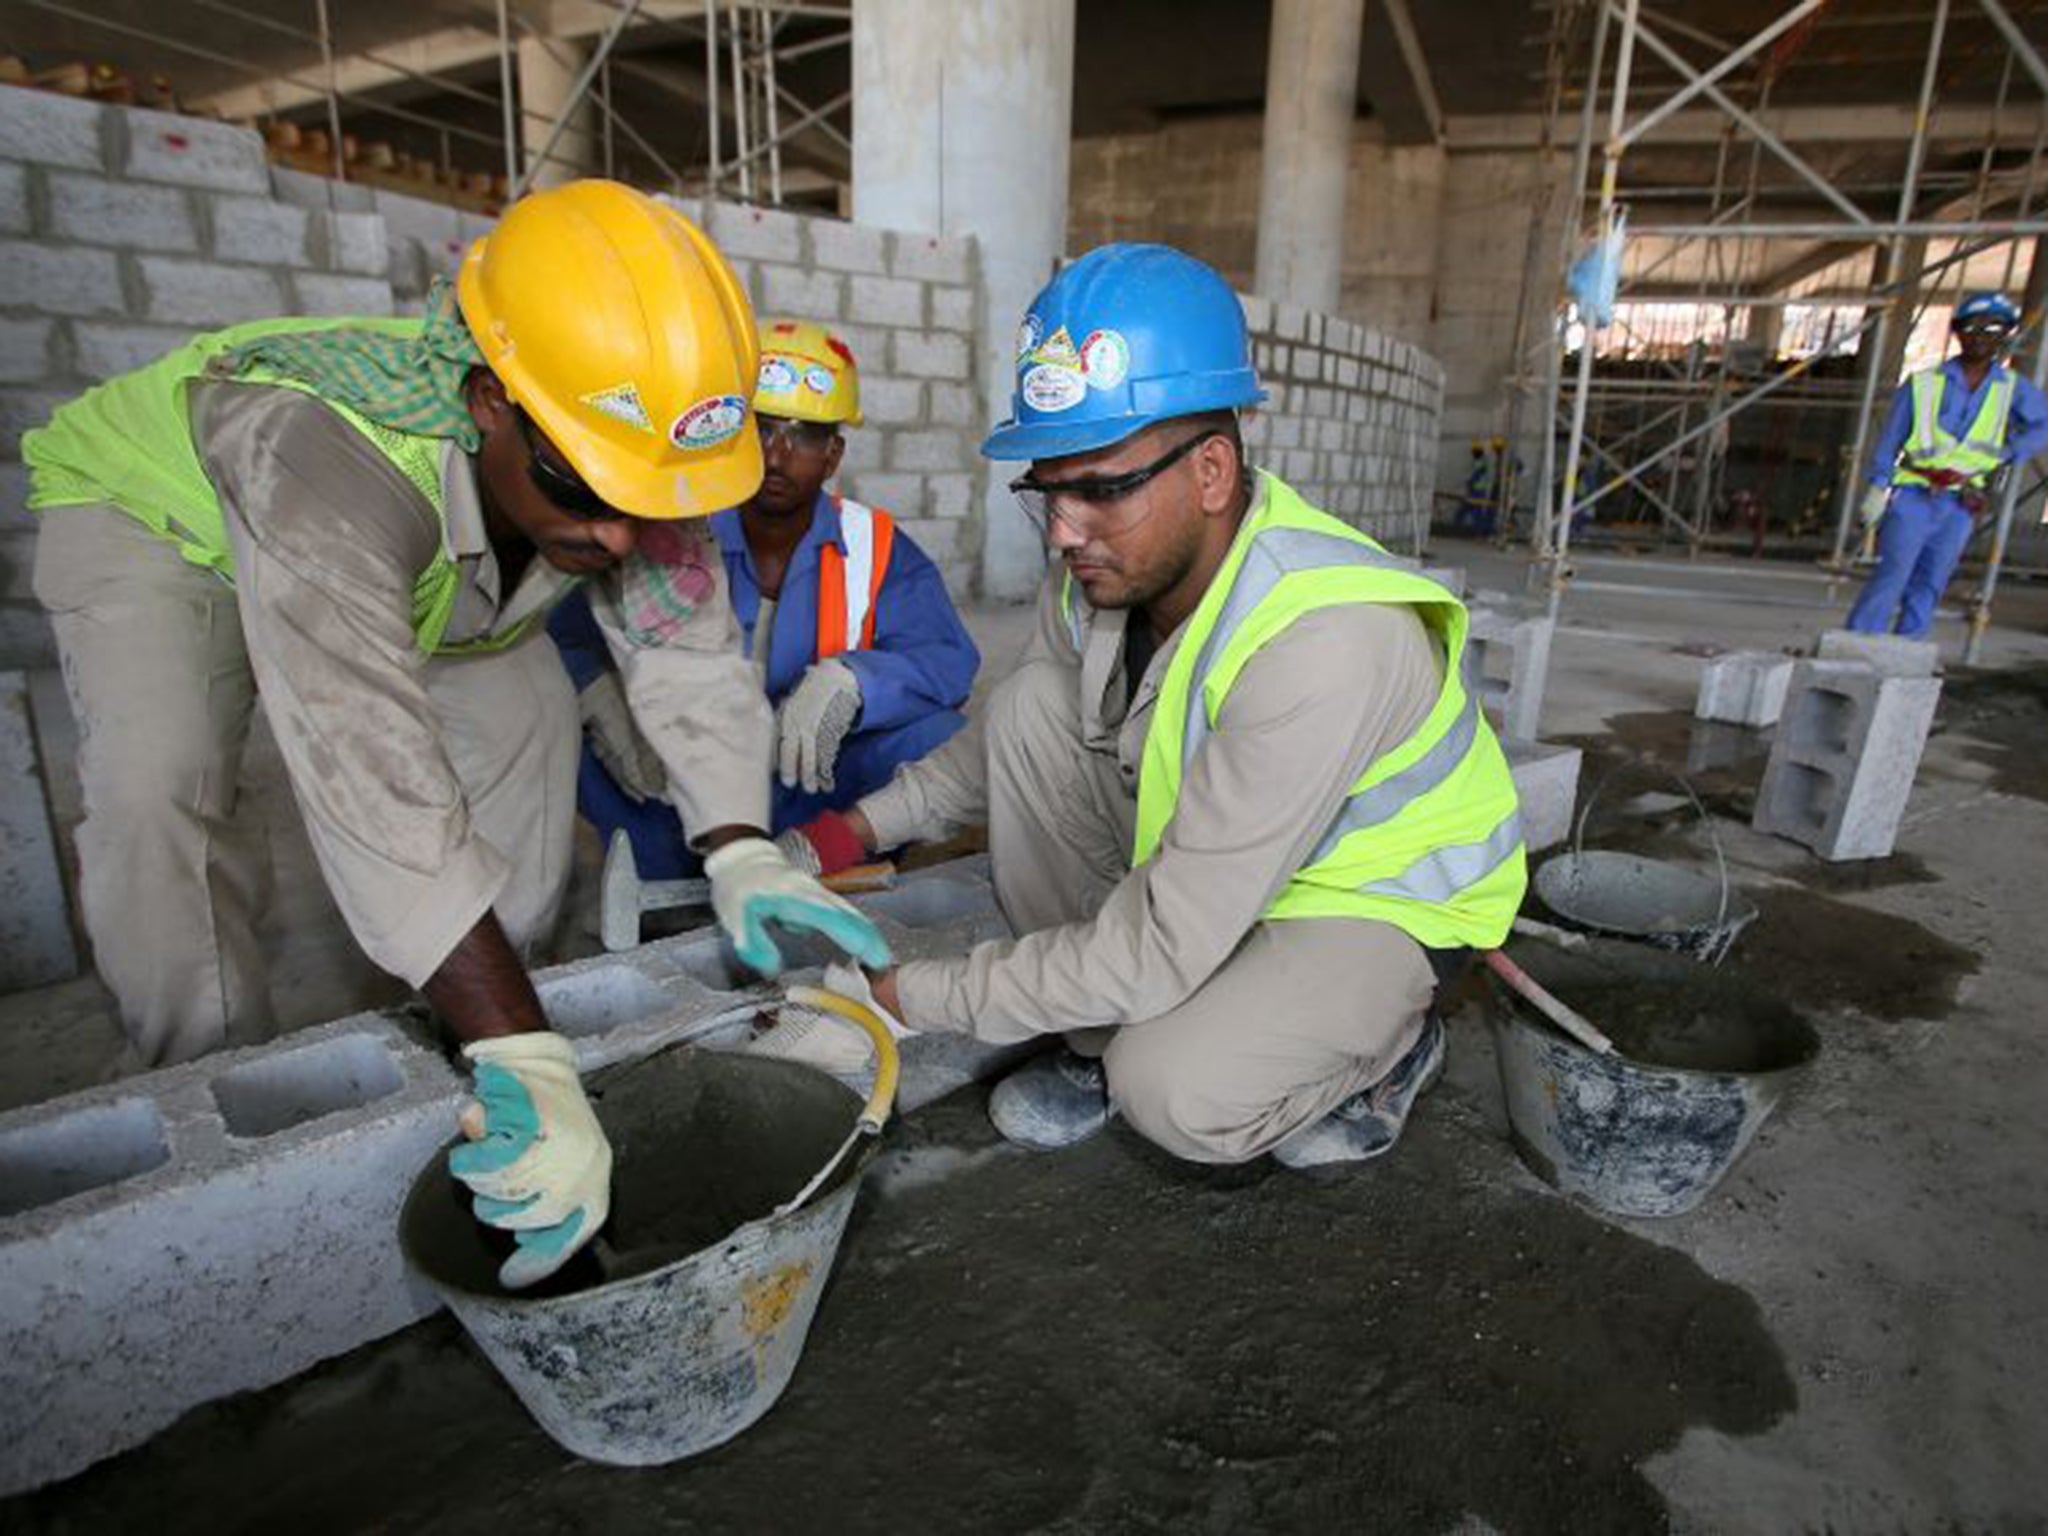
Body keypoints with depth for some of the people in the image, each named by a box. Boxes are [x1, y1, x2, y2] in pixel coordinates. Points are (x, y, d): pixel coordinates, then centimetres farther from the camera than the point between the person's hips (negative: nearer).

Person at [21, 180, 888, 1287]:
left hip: (403, 558, 5)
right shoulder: (330, 458, -48)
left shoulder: (615, 457, -30)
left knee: (528, 720, -8)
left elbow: (688, 644, -24)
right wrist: (528, 1061, -57)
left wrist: (740, 851, -38)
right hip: (155, 513, -5)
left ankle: (451, 1057, 9)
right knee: (160, 787, -28)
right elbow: (376, 784, -55)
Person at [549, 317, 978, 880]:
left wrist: (850, 680, -35)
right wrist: (598, 693, -32)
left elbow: (948, 660, -14)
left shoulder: (876, 547, 0)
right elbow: (556, 629, -7)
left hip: (816, 790, 1)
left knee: (935, 736, -23)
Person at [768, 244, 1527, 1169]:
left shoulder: (1323, 641, -37)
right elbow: (1008, 746, 4)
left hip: (1378, 901, -6)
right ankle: (1100, 1040, 0)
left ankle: (1386, 1040, 4)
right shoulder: (1111, 558, -15)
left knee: (1179, 1096, -32)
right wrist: (854, 831, -9)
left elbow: (1160, 947, -35)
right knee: (1030, 706, -14)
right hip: (1203, 842, 7)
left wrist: (900, 1001, -30)